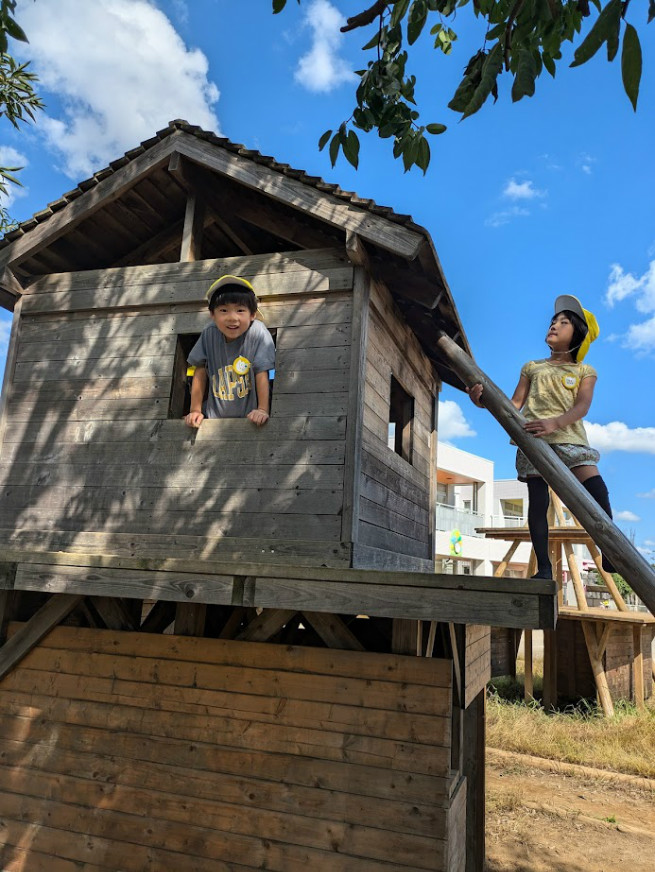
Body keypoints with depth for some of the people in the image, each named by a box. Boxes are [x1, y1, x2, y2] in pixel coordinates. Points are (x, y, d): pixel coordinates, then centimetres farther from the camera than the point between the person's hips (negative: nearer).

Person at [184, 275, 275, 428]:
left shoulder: (257, 333, -14)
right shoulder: (209, 334, -4)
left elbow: (261, 373, -12)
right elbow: (200, 371, 2)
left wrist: (263, 410, -16)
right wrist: (195, 410, 2)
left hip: (249, 415, -3)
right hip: (215, 414, 3)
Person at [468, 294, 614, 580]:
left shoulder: (585, 372, 15)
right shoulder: (532, 367, 21)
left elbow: (582, 406, -5)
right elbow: (514, 405, 13)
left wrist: (555, 422, -27)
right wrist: (483, 401, -8)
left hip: (569, 438, -1)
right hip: (533, 438, 1)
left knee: (597, 490, -17)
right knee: (538, 501, -6)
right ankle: (544, 568, -3)